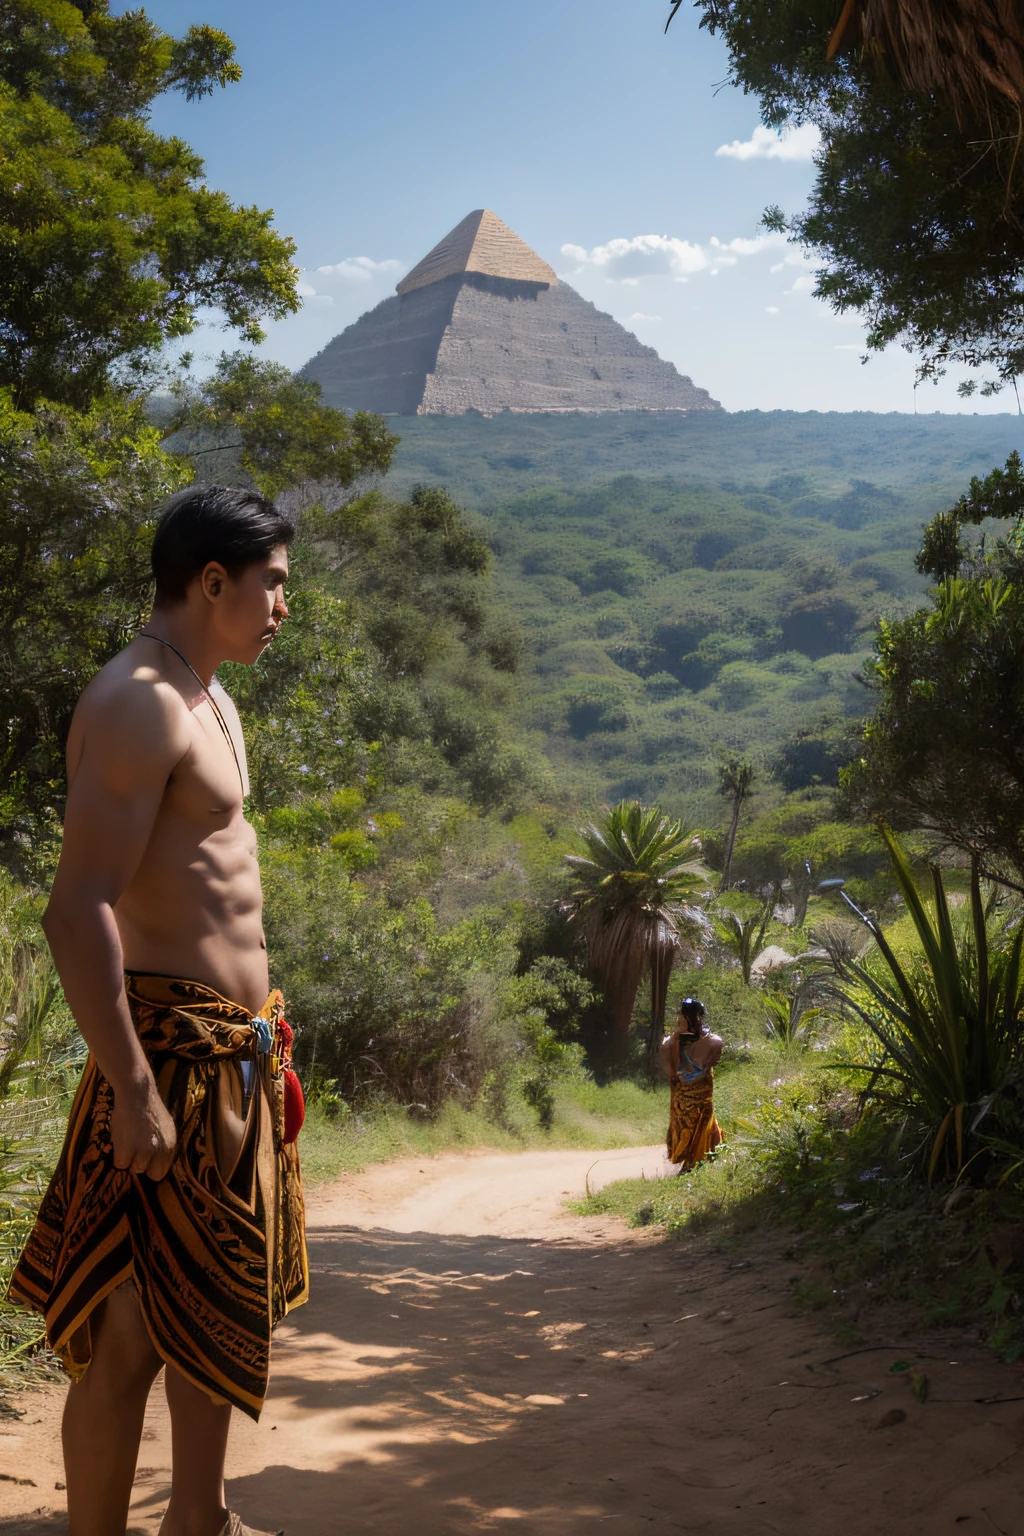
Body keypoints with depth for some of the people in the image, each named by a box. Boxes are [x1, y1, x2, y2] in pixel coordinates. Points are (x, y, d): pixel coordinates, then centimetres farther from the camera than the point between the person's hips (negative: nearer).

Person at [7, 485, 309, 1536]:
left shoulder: (207, 698, 15)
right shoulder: (139, 704, -17)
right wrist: (132, 1091, -25)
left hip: (237, 1046, 11)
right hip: (170, 1050, -11)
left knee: (216, 1300, 21)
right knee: (131, 1332, -1)